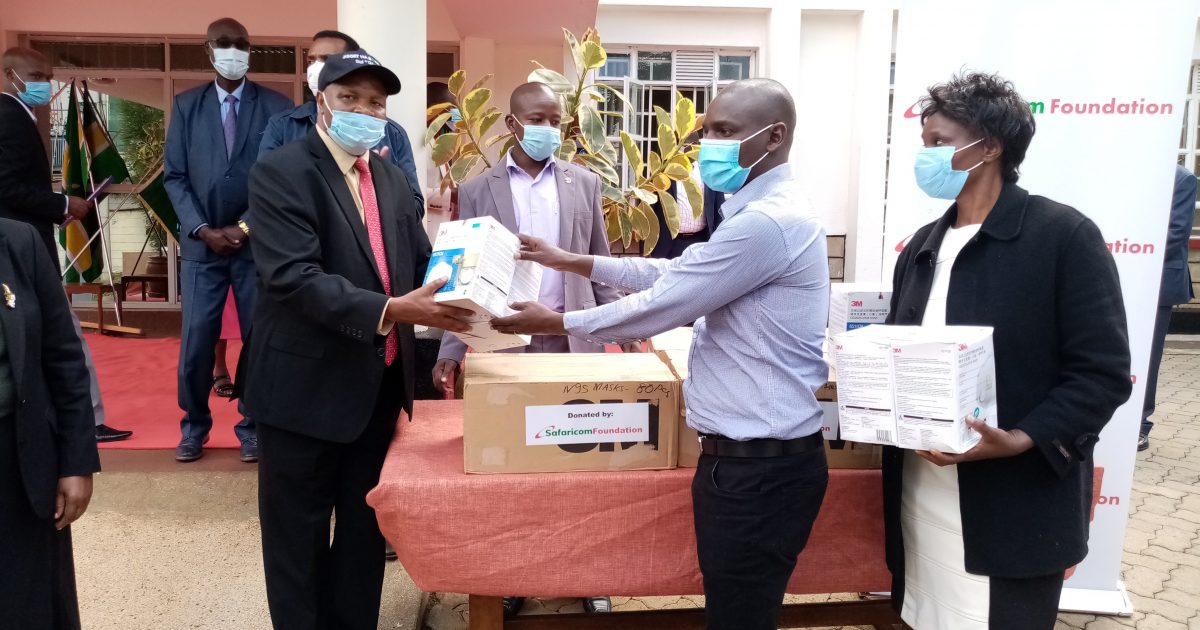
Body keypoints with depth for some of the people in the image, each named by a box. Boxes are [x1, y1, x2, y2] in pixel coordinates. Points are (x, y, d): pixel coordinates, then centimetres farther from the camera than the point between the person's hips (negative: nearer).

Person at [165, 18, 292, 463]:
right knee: (195, 342, 2)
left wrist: (247, 227, -11)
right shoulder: (186, 105, 7)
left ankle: (252, 427, 18)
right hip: (201, 243, 1)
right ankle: (194, 425, 20)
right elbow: (175, 176, 5)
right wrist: (202, 229, -8)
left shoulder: (277, 106, 1)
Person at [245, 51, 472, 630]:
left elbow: (419, 262, 9)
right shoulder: (280, 172, -11)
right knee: (298, 538, 9)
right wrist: (390, 310, -33)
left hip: (380, 384, 7)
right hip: (307, 387, -6)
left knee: (364, 530, 19)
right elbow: (295, 277, -23)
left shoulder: (391, 178, 11)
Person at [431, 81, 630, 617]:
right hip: (505, 341, -1)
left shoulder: (584, 183, 7)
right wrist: (451, 349, -6)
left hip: (574, 337, 1)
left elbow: (601, 265, 9)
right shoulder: (477, 190, 3)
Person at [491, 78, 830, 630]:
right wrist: (571, 262, 16)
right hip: (744, 455, 10)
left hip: (760, 465, -10)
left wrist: (555, 322, -4)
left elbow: (660, 306, -17)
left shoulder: (768, 221, -21)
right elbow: (675, 273, 19)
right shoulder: (759, 213, 15)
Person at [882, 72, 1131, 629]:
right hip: (920, 495, 6)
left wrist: (1021, 440, -24)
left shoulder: (1064, 236, -8)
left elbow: (1103, 372, -12)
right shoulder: (922, 247, 11)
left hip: (1014, 510, -6)